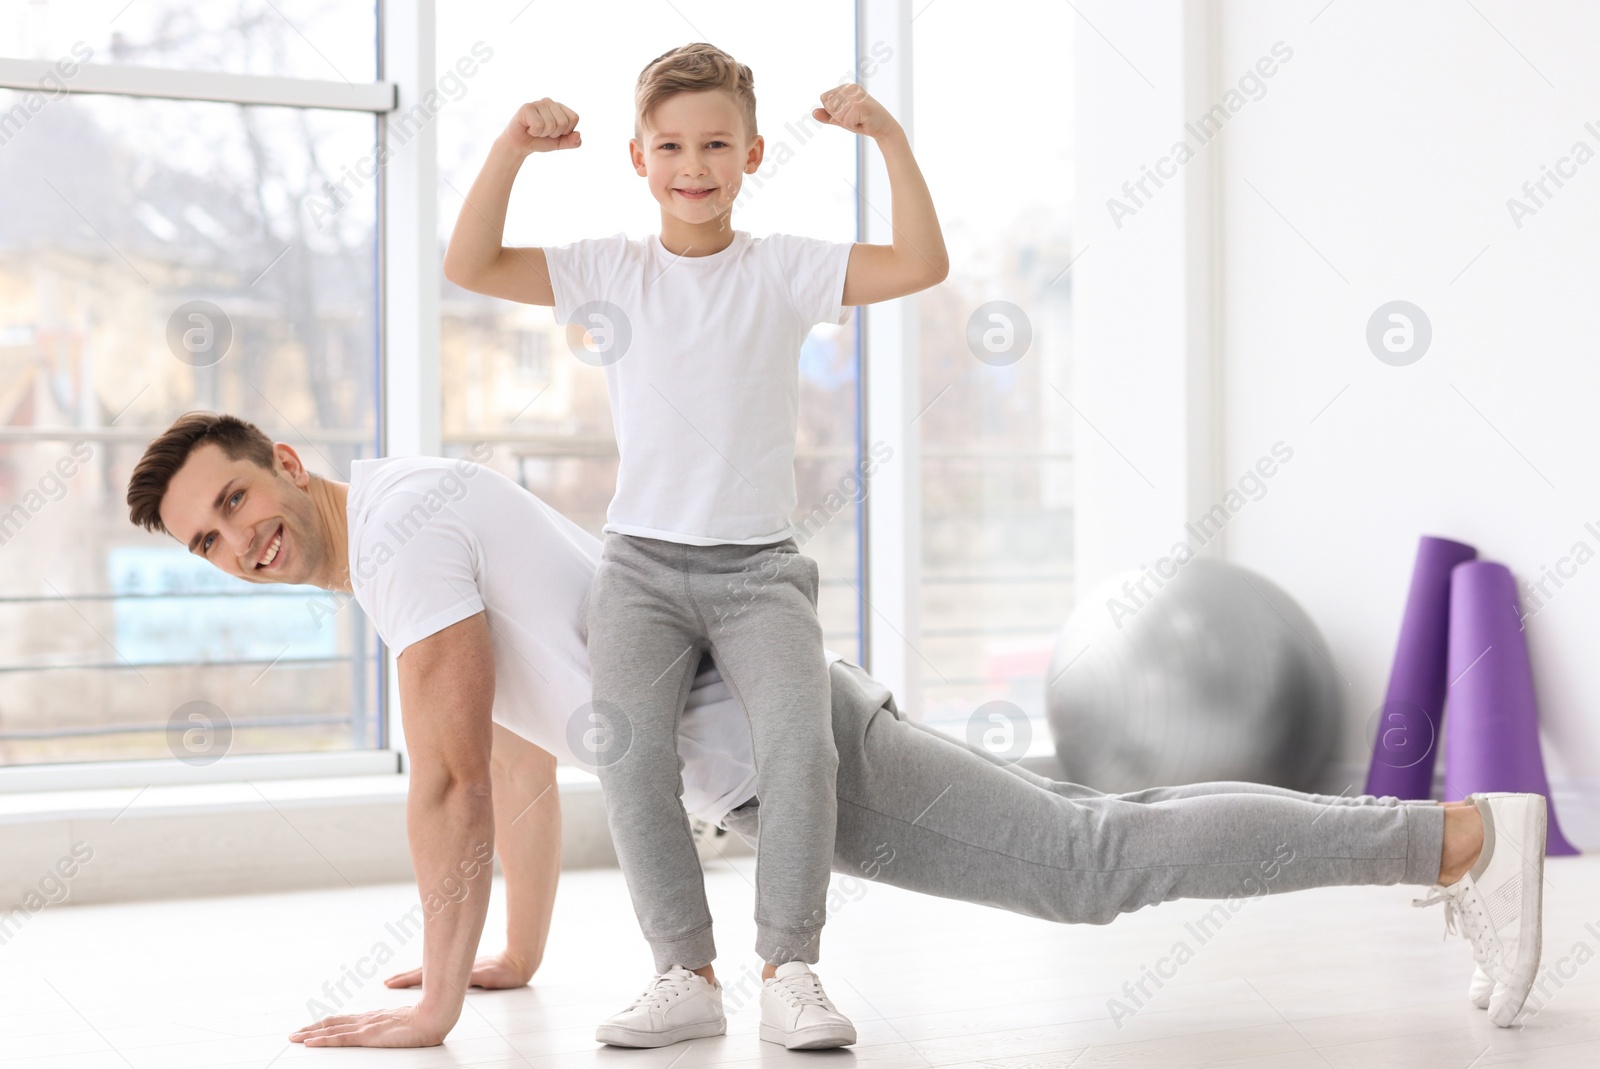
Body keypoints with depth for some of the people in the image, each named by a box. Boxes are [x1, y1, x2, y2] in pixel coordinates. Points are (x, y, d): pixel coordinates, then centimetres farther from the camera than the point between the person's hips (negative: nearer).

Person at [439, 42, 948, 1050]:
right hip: (644, 559, 1)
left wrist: (890, 138, -13)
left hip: (761, 563, -1)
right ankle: (687, 974, -11)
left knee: (800, 739, -25)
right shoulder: (612, 267, 7)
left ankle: (790, 969, -12)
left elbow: (922, 265, -6)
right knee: (629, 747, -23)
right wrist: (512, 148, -10)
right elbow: (469, 267, 0)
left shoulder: (785, 267, 4)